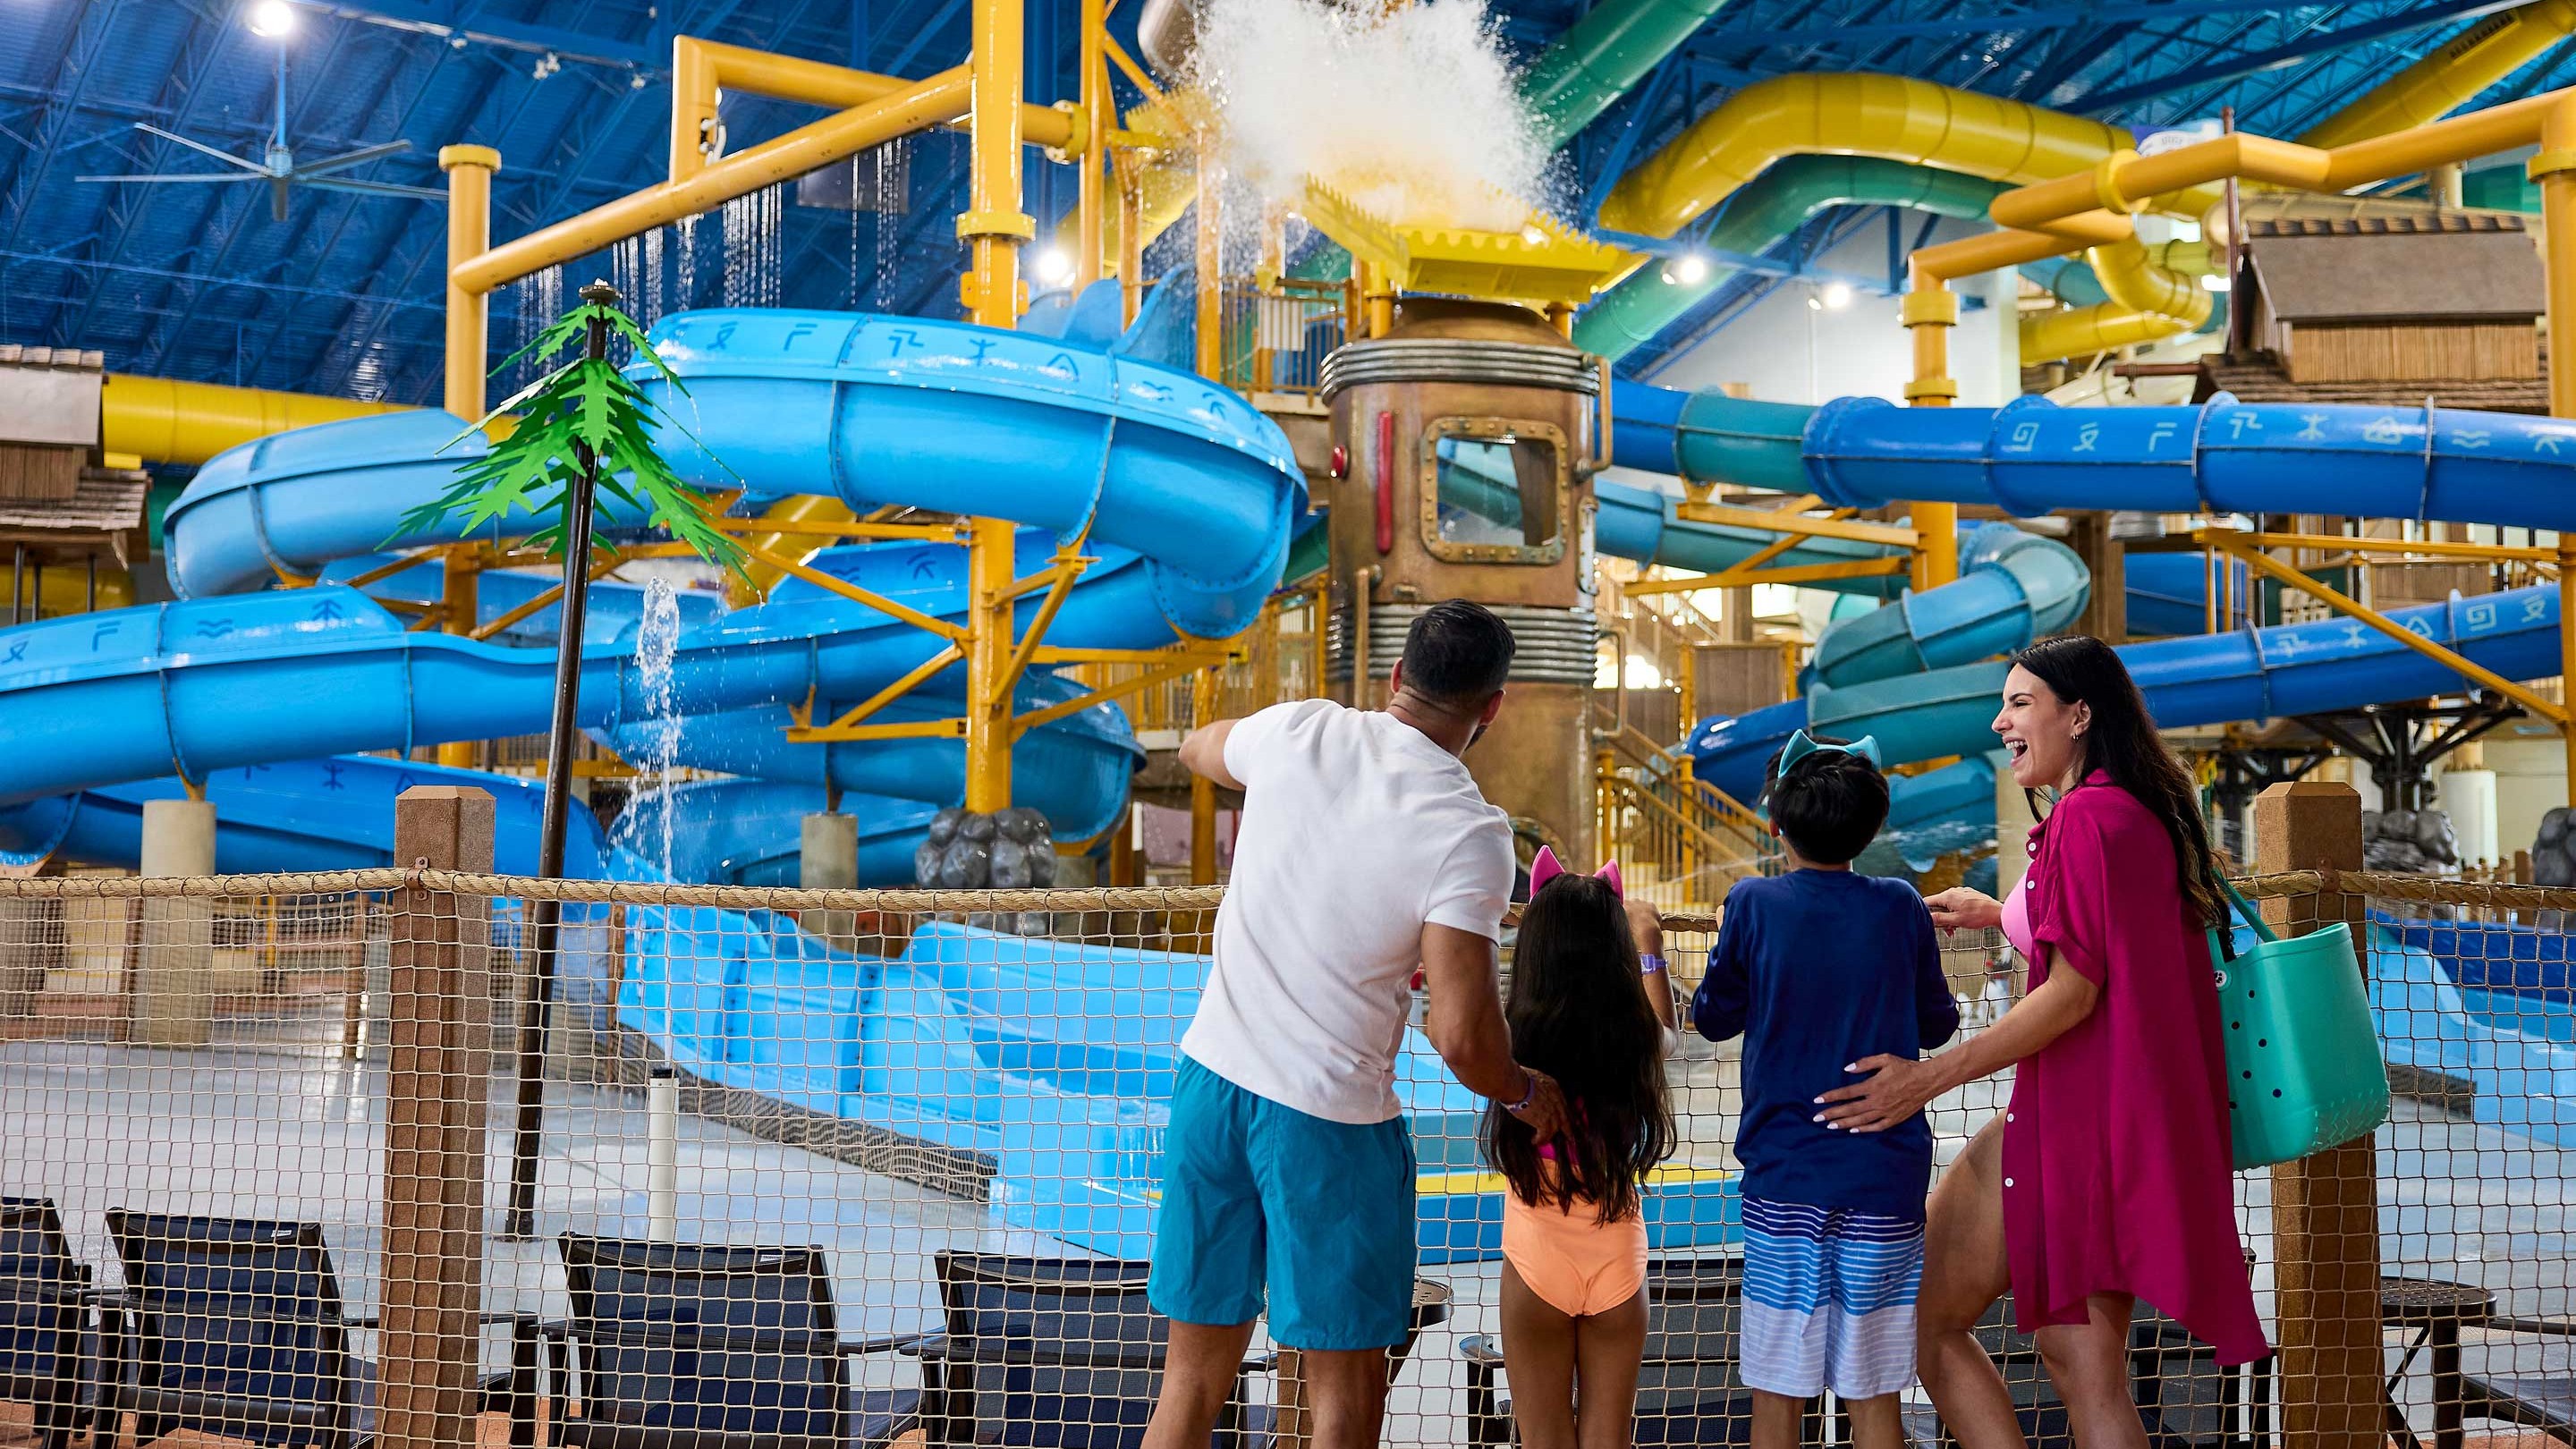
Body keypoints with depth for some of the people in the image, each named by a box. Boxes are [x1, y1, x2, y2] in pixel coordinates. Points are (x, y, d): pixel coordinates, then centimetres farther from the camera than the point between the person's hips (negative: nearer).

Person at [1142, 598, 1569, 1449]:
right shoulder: (1469, 832, -15)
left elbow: (1197, 748, 23)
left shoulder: (1300, 730, -1)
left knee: (1193, 1378, 15)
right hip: (1328, 1120, -5)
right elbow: (1462, 1037, -19)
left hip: (1210, 1081, 5)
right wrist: (1523, 1095, 1)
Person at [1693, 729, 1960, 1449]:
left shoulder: (1754, 905, -6)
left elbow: (1714, 1018, 5)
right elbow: (1938, 1024, 11)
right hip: (1884, 1175, 1)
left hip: (1784, 1175, -1)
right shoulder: (1901, 909, -1)